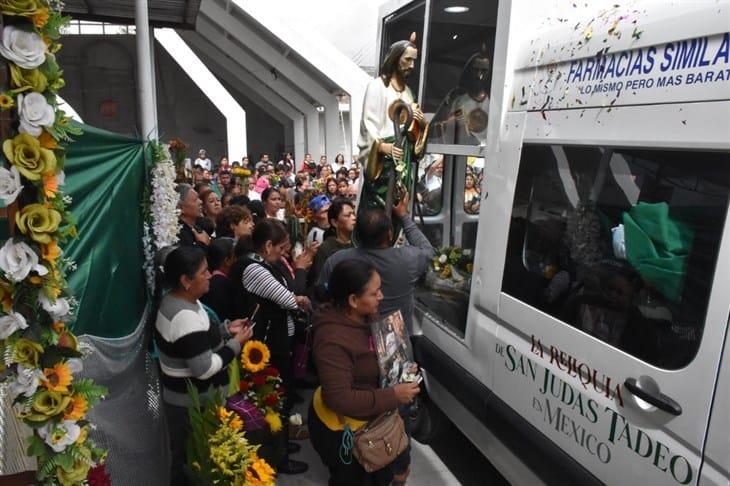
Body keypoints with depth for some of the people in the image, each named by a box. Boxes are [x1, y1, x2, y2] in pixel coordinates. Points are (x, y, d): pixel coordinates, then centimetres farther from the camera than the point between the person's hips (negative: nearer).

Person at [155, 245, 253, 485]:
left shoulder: (174, 300, 0)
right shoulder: (186, 316, -31)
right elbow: (205, 369, -30)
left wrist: (226, 330, 2)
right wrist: (236, 343, -19)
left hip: (179, 394, 10)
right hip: (192, 403, -10)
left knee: (184, 456, 27)